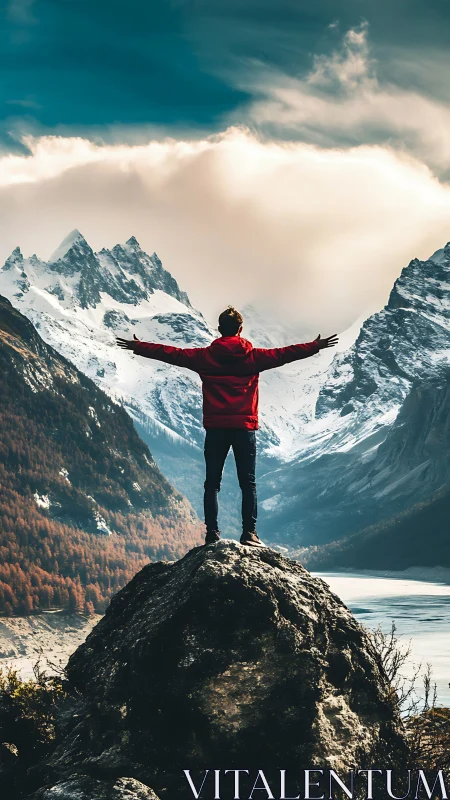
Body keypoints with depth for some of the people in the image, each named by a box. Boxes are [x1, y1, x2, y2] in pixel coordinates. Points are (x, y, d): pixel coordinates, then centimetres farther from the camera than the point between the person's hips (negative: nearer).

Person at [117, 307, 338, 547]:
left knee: (212, 483, 6)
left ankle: (212, 533, 1)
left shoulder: (205, 356, 1)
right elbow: (284, 354, 3)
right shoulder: (253, 356, -1)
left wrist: (139, 347, 15)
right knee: (248, 483, 4)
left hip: (215, 428, 1)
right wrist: (316, 346, 13)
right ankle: (249, 533, -1)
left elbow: (171, 353, 5)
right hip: (245, 428, 0)